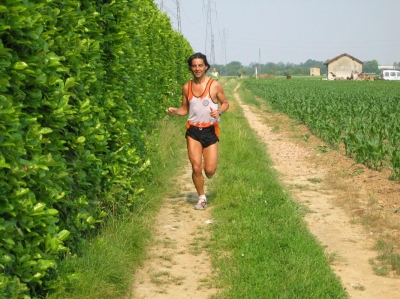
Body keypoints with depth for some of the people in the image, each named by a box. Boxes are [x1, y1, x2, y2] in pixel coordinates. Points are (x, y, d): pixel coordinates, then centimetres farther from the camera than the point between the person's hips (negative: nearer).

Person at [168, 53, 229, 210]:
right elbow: (185, 109, 11)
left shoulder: (215, 85, -6)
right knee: (196, 167, -5)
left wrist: (219, 111, -17)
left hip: (210, 131, -1)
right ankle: (202, 198, 16)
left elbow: (225, 103, 4)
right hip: (193, 131, 2)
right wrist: (175, 111, -10)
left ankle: (208, 166, 36)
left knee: (210, 170, -4)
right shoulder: (186, 87, 2)